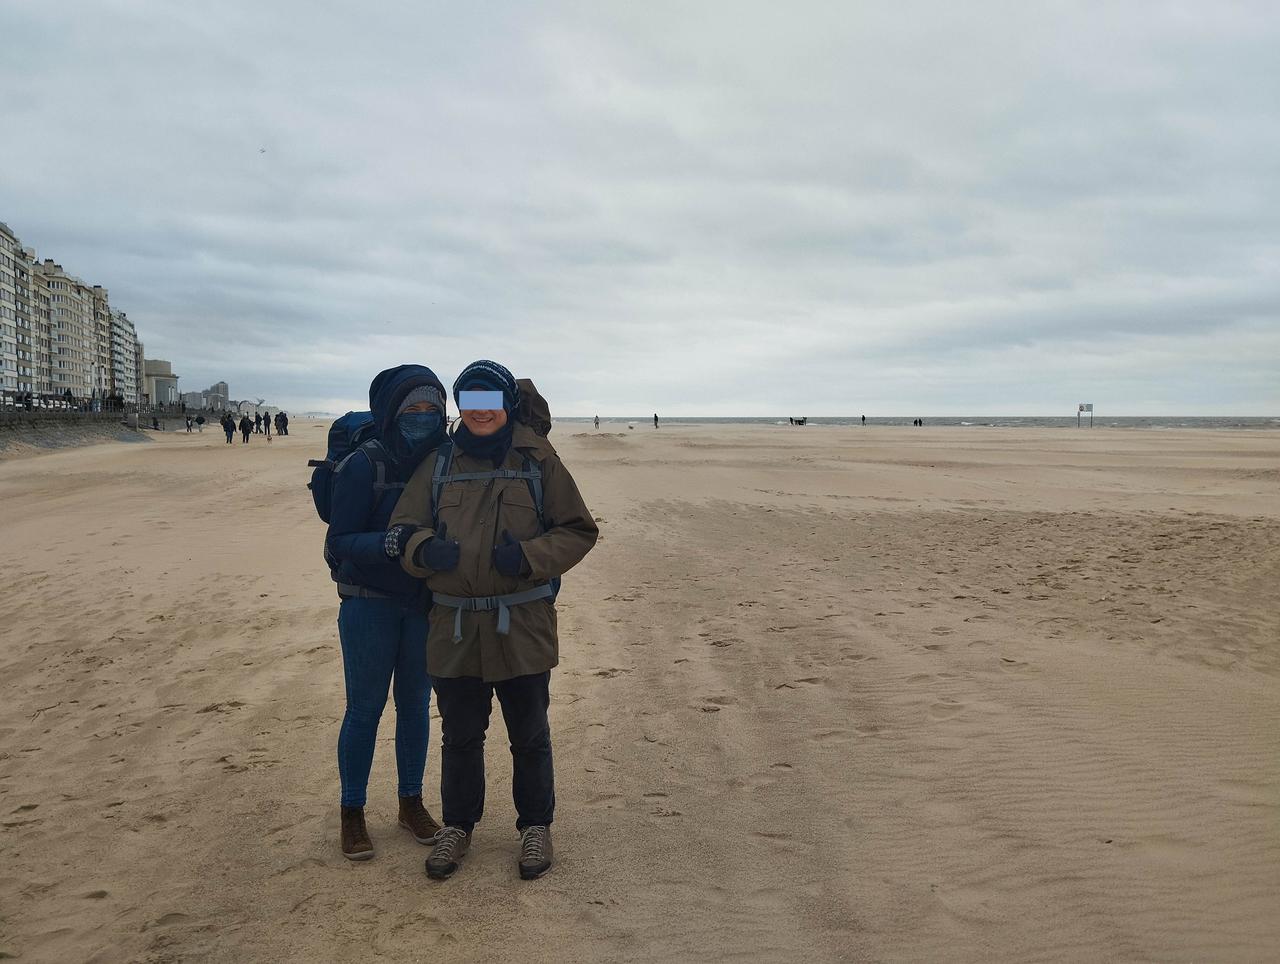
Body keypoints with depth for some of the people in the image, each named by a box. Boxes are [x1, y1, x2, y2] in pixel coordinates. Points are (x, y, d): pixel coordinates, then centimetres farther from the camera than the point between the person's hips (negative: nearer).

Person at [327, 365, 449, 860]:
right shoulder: (363, 466, -13)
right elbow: (339, 542, -15)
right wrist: (391, 543, -31)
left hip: (424, 605, 4)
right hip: (370, 605, -4)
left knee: (415, 704, 12)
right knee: (364, 709, 3)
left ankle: (411, 803, 27)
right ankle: (352, 814, 19)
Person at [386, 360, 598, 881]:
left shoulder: (537, 460, -2)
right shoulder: (440, 463, 6)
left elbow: (580, 530, 0)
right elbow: (401, 529, 5)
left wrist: (529, 556, -17)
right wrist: (426, 548, -18)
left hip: (523, 625, -2)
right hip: (455, 624, 2)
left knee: (529, 735, 11)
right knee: (459, 734, 14)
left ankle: (536, 827, 30)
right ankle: (457, 825, 34)